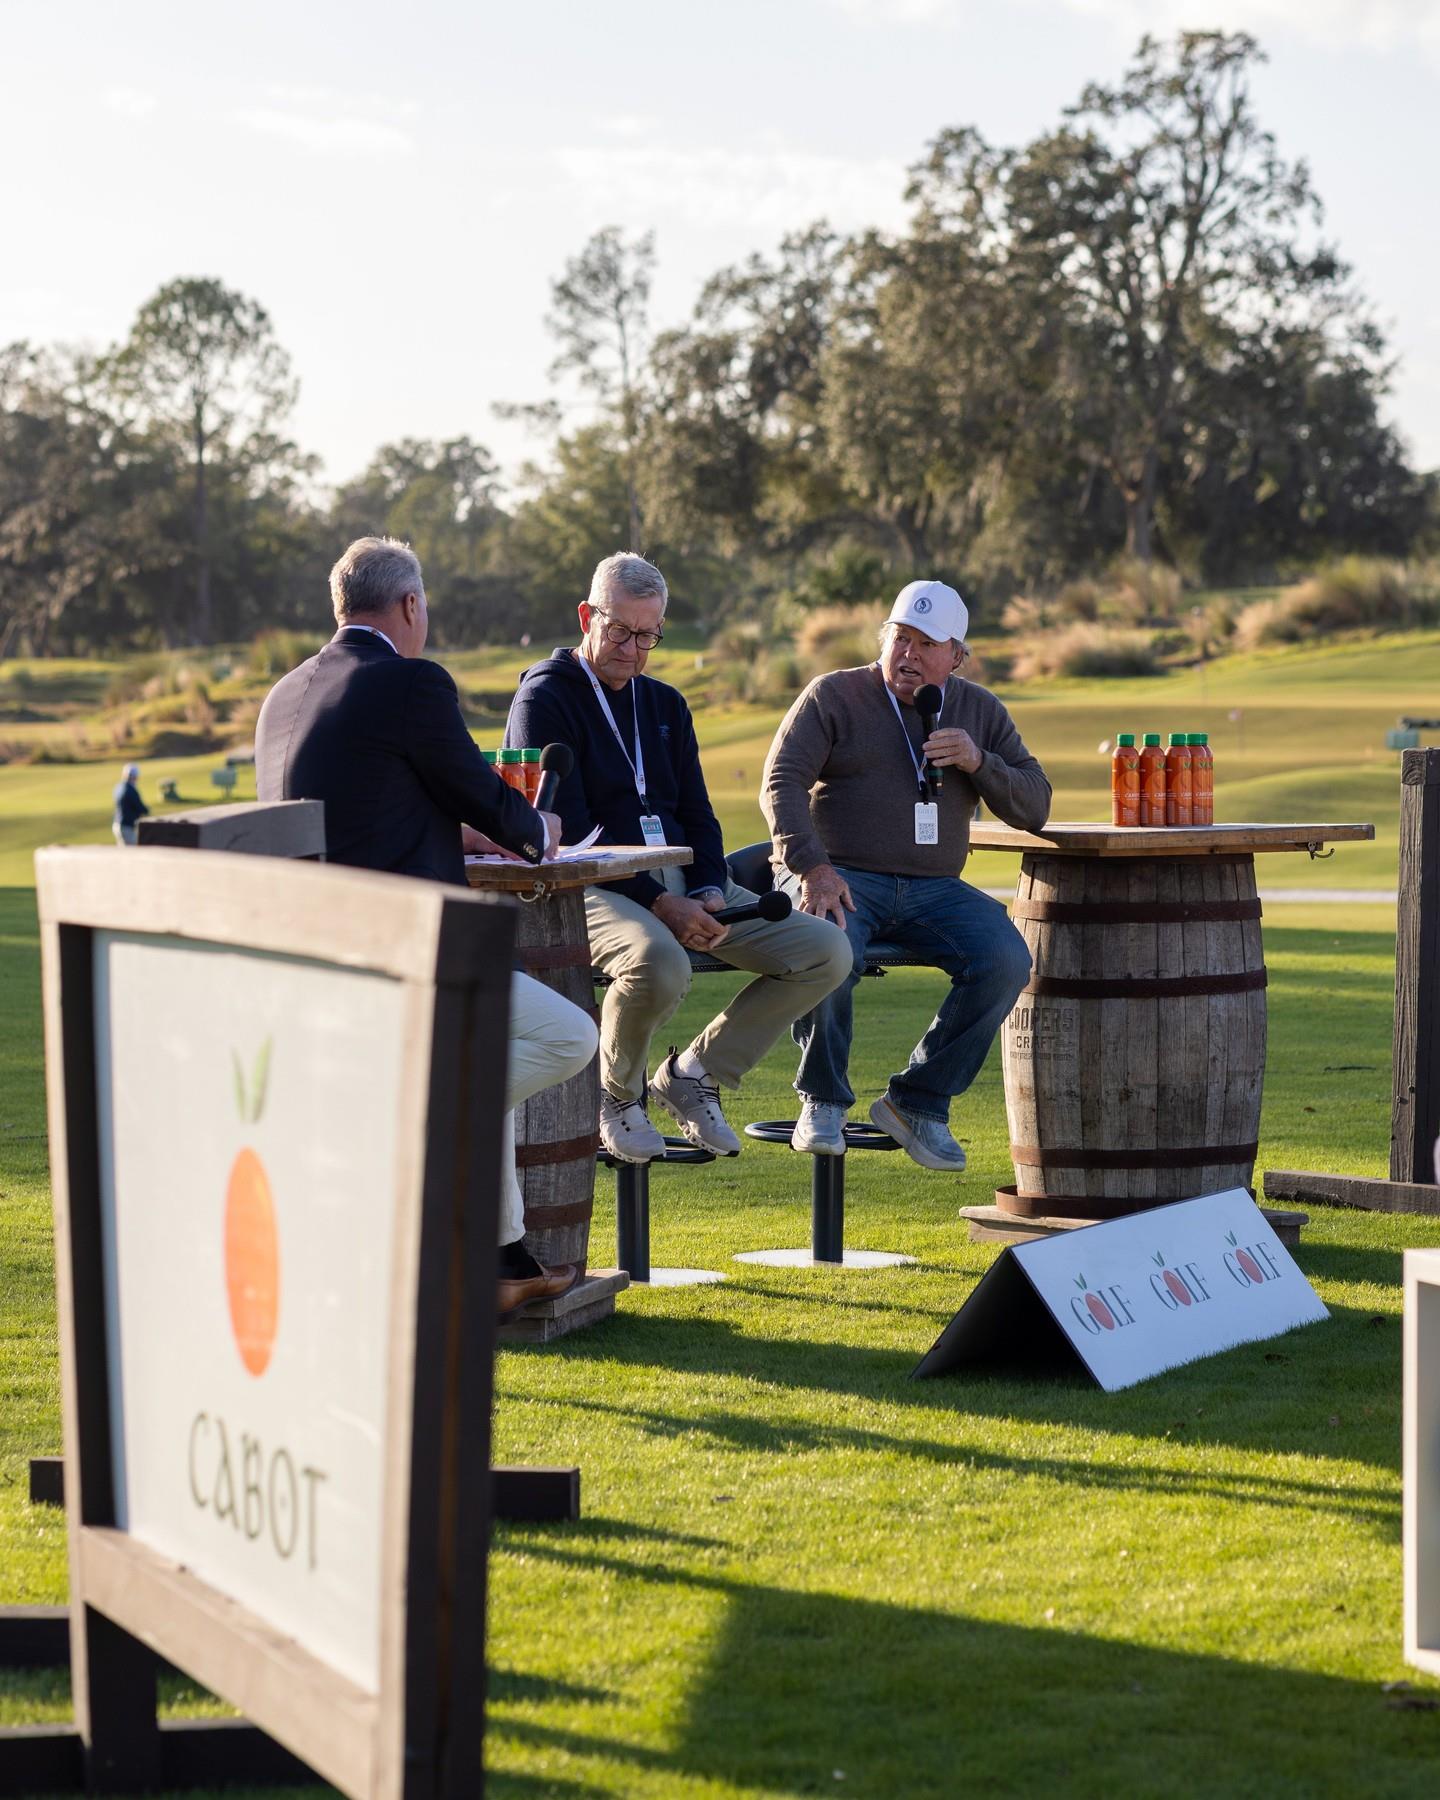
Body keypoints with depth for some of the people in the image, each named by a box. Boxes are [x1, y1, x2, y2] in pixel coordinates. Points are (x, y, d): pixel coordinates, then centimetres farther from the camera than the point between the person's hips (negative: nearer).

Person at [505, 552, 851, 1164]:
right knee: (658, 965, -41)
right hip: (590, 886, -7)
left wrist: (708, 893, -4)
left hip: (681, 883, 7)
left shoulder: (665, 705, 22)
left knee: (826, 953, -10)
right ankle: (615, 1094, -9)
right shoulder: (545, 698, -2)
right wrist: (656, 902, -20)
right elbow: (567, 835, -11)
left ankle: (694, 1072, 3)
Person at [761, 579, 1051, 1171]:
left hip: (932, 889, 4)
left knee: (1007, 961, -23)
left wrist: (979, 762, -8)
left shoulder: (980, 712, 15)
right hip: (839, 878, -4)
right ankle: (822, 1101, -13)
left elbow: (1033, 808, 11)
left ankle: (919, 1100, -9)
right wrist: (811, 866, -23)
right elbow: (782, 783, -8)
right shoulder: (834, 695, 3)